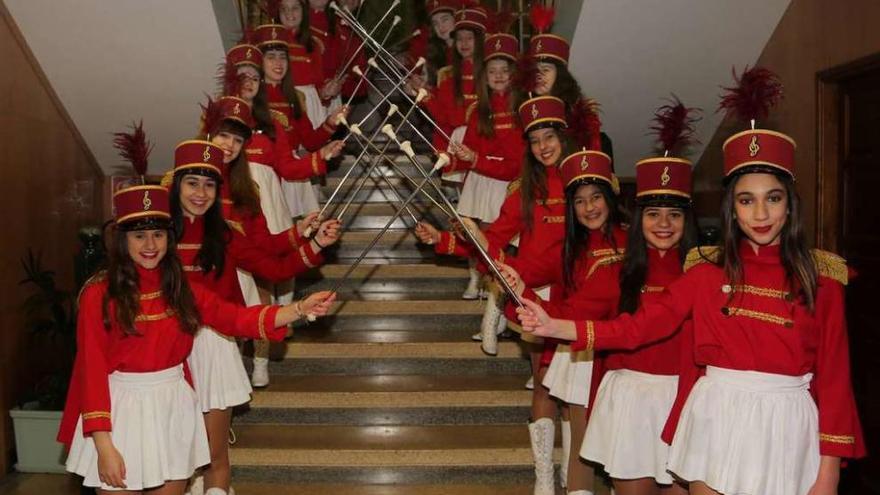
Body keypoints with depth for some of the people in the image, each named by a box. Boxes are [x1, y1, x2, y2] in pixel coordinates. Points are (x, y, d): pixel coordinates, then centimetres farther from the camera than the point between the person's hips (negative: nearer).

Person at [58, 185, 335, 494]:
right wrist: (104, 447, -16)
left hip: (174, 409, 5)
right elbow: (93, 371, -12)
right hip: (121, 410, -4)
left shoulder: (180, 288, 4)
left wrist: (301, 309, -15)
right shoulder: (99, 294, -11)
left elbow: (236, 319, -3)